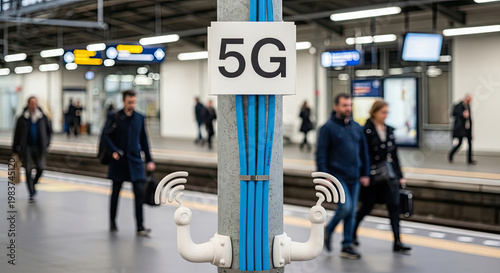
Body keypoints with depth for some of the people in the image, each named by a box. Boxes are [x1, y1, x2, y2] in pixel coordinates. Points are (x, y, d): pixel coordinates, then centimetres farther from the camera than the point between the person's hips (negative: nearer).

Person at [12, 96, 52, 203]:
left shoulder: (43, 117, 3)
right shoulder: (22, 119, -1)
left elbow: (49, 131, 15)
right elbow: (17, 134, 3)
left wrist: (46, 143, 4)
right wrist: (15, 150, 2)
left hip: (39, 147, 2)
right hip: (26, 147, -1)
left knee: (40, 168, -4)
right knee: (28, 170, -3)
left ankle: (33, 184, 27)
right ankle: (31, 194, 5)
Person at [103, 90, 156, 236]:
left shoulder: (140, 118, 5)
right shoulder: (114, 118, -5)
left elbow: (144, 140, 10)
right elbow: (106, 135, -6)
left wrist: (149, 160, 9)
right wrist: (114, 151, -20)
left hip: (135, 161, 2)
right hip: (119, 161, -2)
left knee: (139, 192, -7)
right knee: (115, 192, 11)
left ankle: (140, 227, -4)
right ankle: (112, 222, 28)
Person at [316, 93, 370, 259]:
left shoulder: (357, 127, 11)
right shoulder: (328, 128, -6)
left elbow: (364, 152, 16)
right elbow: (321, 154, -9)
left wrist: (365, 173, 11)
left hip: (354, 178, 6)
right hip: (337, 176, -6)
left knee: (352, 212, 7)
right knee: (345, 207, -16)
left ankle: (347, 246, 15)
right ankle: (328, 230, 11)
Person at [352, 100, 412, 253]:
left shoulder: (389, 130, 9)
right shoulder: (366, 131, -9)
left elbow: (394, 154, 13)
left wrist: (400, 176, 12)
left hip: (389, 176, 5)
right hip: (372, 176, -5)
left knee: (394, 206, -4)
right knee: (367, 207, 9)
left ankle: (397, 242, -3)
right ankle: (352, 232, 34)